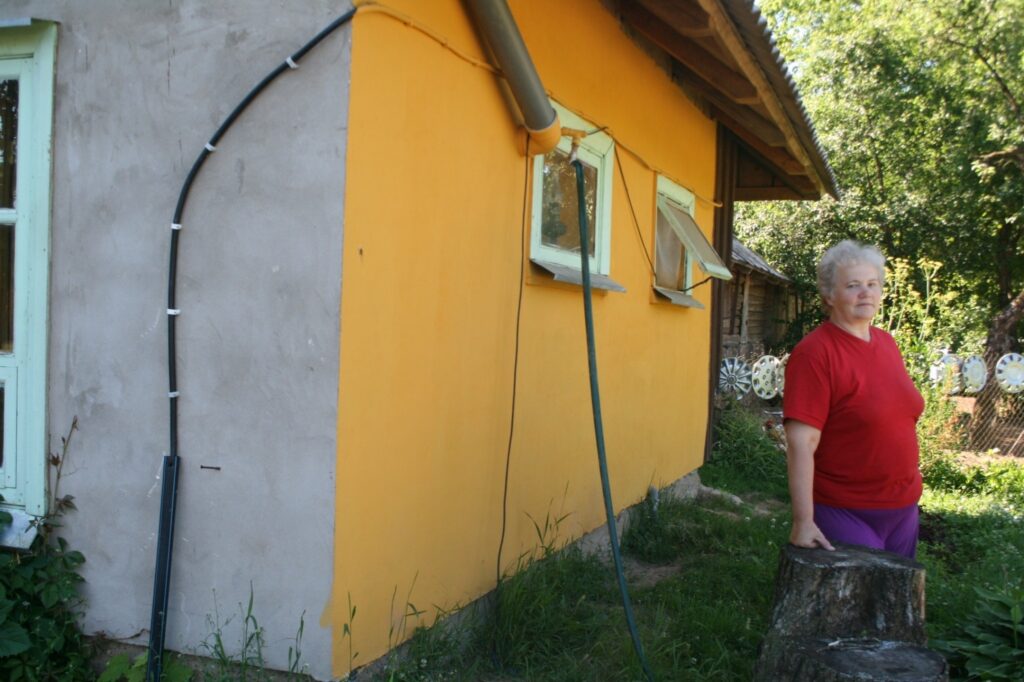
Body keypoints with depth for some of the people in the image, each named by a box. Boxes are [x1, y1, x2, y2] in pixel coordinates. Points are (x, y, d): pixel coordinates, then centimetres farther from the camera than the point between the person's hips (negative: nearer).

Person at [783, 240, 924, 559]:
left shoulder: (887, 343, 7)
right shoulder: (815, 353, -17)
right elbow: (801, 442, -22)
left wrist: (910, 492, 17)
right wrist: (804, 521, -26)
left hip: (904, 508, 8)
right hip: (846, 515, -7)